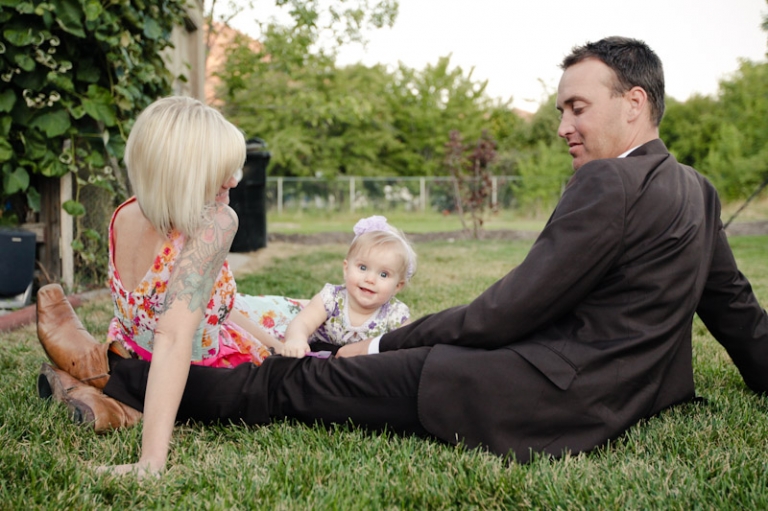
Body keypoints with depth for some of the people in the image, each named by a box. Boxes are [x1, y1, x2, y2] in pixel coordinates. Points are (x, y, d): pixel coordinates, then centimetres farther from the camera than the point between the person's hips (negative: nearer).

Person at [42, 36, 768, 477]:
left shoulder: (610, 186, -16)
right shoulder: (695, 190, 13)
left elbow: (504, 313, -15)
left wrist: (385, 343, -5)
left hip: (549, 397, -10)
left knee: (296, 382, -5)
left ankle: (117, 380, 4)